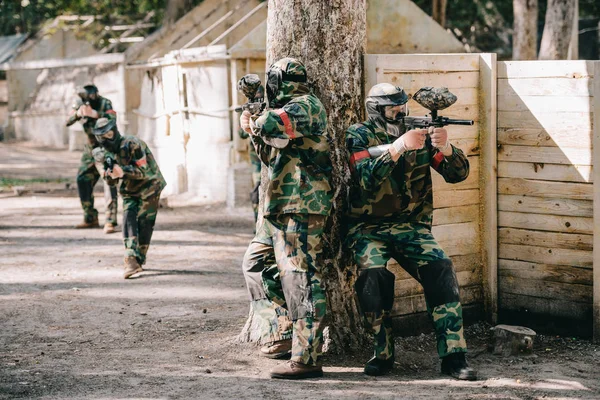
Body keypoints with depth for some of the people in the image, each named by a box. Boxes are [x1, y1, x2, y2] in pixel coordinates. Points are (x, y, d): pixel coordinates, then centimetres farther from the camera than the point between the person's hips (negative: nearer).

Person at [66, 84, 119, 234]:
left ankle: (110, 221, -20)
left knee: (109, 181, -17)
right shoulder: (80, 103, -1)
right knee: (82, 181, 8)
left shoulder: (104, 103, -16)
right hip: (91, 147, 6)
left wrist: (95, 114, -46)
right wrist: (77, 114, -26)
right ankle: (90, 218, 21)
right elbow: (68, 122, -6)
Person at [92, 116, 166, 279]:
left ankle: (139, 261, 9)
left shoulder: (133, 145, -24)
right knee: (129, 221, -12)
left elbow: (144, 171, -28)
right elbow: (110, 182, 3)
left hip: (149, 187, -6)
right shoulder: (107, 153, -1)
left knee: (144, 224, -4)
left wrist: (122, 171, -39)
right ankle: (132, 261, -20)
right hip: (130, 191, 6)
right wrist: (110, 174, -21)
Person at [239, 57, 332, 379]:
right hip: (279, 209, 11)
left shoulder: (305, 106, -11)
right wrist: (253, 132, 19)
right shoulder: (292, 111, 20)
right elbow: (272, 157, 29)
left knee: (299, 279, -12)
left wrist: (253, 124, -6)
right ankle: (282, 335, 23)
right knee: (256, 264, 20)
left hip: (300, 210, -11)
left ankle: (306, 358, -13)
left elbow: (270, 125, -28)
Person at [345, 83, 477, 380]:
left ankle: (453, 356, -13)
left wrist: (444, 147, -22)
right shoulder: (359, 136, -3)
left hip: (411, 227, 2)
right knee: (373, 276, -27)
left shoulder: (421, 134, 4)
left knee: (441, 272, -19)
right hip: (368, 229, -2)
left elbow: (458, 174, -2)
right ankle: (383, 354, -10)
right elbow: (367, 179, -21)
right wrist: (399, 146, -28)